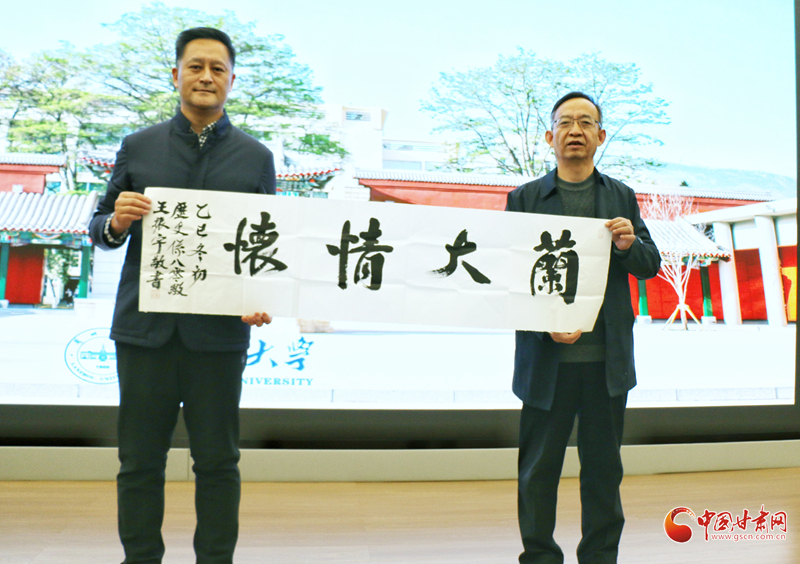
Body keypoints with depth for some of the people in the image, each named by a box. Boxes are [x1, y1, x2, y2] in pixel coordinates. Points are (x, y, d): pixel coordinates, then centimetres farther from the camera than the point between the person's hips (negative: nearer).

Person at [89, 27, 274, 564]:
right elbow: (100, 228, 12)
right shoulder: (138, 147, 9)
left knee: (217, 460, 8)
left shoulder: (256, 157, 7)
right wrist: (116, 222, -11)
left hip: (218, 332, -1)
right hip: (144, 326, 1)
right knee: (140, 459, 10)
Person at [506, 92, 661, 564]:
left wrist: (629, 246, -12)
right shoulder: (525, 198, 6)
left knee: (604, 467, 11)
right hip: (547, 359, -2)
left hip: (608, 359, 2)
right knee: (538, 470, 6)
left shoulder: (622, 198, 13)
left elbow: (651, 265, 11)